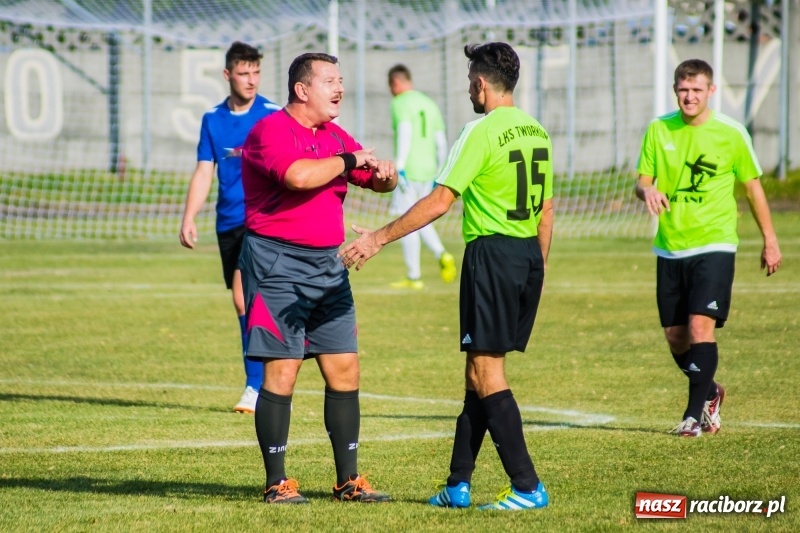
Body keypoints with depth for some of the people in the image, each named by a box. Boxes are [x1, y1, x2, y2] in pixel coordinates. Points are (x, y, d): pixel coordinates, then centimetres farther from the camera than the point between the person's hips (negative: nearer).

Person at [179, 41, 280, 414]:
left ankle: (256, 386, -16)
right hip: (228, 222, 5)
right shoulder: (213, 120, 9)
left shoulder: (273, 116, -4)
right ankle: (271, 384, 16)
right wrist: (189, 218, 2)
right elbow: (203, 173, 11)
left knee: (245, 295, -19)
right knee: (243, 302, 6)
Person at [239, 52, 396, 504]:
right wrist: (349, 161, -13)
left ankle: (349, 480, 11)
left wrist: (385, 175, 0)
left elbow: (379, 182, 24)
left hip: (328, 264, 8)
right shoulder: (271, 131, -10)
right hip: (278, 265, -8)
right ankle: (277, 483, -1)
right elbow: (299, 176, -28)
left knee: (345, 370, 5)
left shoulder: (335, 137, 15)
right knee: (282, 371, -7)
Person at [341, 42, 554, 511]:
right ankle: (458, 485, 16)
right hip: (529, 254, 8)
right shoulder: (537, 133, 11)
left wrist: (379, 238, -11)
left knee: (486, 372, -4)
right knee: (480, 371, 13)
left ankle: (528, 487, -8)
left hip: (492, 252, -8)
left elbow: (440, 202, -15)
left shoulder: (483, 132, -12)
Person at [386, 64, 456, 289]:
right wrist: (439, 173, 24)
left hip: (408, 171, -7)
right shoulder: (430, 104, 17)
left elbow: (405, 133, -20)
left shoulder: (399, 104, -4)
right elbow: (441, 142, 18)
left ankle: (414, 277, 0)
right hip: (428, 171, 7)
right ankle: (441, 254, -4)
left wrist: (399, 167, -24)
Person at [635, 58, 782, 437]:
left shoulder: (731, 133, -3)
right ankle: (709, 392, 33)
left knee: (701, 325, -17)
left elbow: (753, 185, 6)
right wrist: (648, 191, -20)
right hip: (669, 247, 4)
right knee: (674, 335, 7)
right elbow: (642, 180, 5)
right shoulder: (659, 130, 3)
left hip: (714, 246, -4)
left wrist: (770, 240, 8)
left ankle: (695, 413, -11)